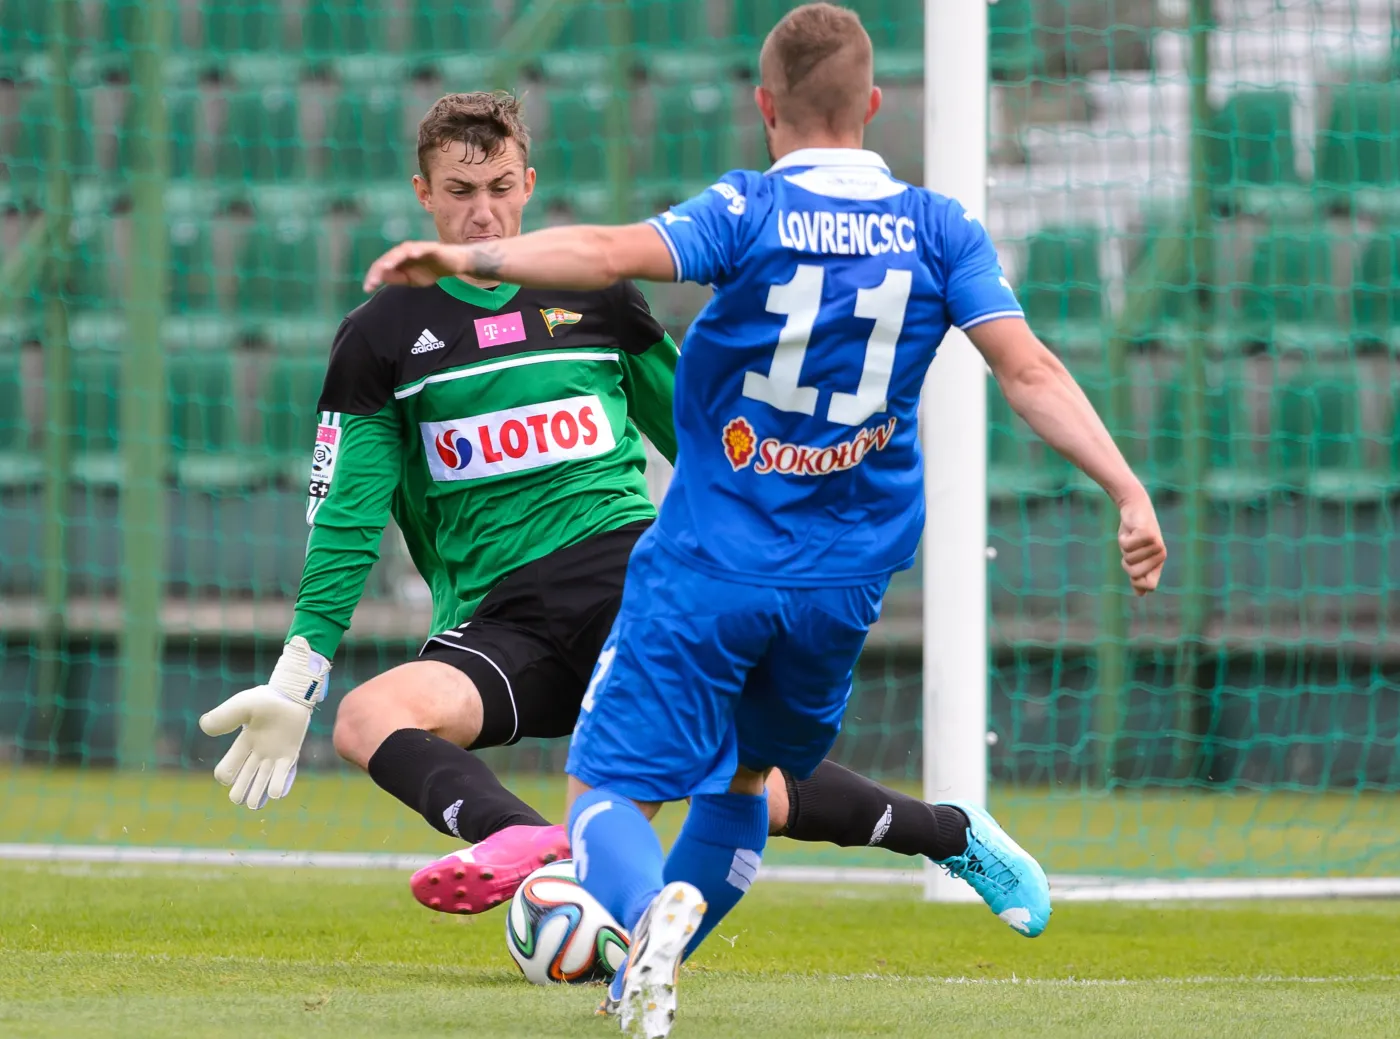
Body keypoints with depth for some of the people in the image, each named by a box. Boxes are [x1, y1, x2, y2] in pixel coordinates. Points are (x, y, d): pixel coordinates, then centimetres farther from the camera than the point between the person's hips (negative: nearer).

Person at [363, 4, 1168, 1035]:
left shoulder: (751, 214, -10)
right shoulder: (940, 230, 0)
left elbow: (609, 253, -26)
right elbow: (1030, 370, -8)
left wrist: (464, 257, -29)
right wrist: (1129, 491, -10)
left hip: (708, 571, -4)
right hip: (842, 583, 4)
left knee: (609, 788, -2)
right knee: (743, 773, 27)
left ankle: (655, 910, -34)